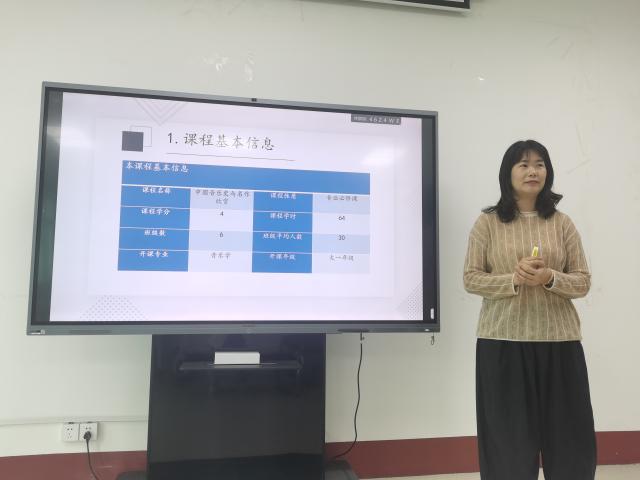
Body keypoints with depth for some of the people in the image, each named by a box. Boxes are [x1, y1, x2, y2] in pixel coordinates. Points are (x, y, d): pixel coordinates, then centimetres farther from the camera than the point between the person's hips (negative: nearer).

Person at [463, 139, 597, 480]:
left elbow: (583, 282, 5)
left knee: (568, 435, 8)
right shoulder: (487, 222, 0)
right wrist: (513, 279, -17)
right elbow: (471, 279, -2)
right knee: (509, 437, 6)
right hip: (503, 342, -2)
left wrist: (550, 278, -15)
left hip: (558, 342, 2)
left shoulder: (562, 223, 6)